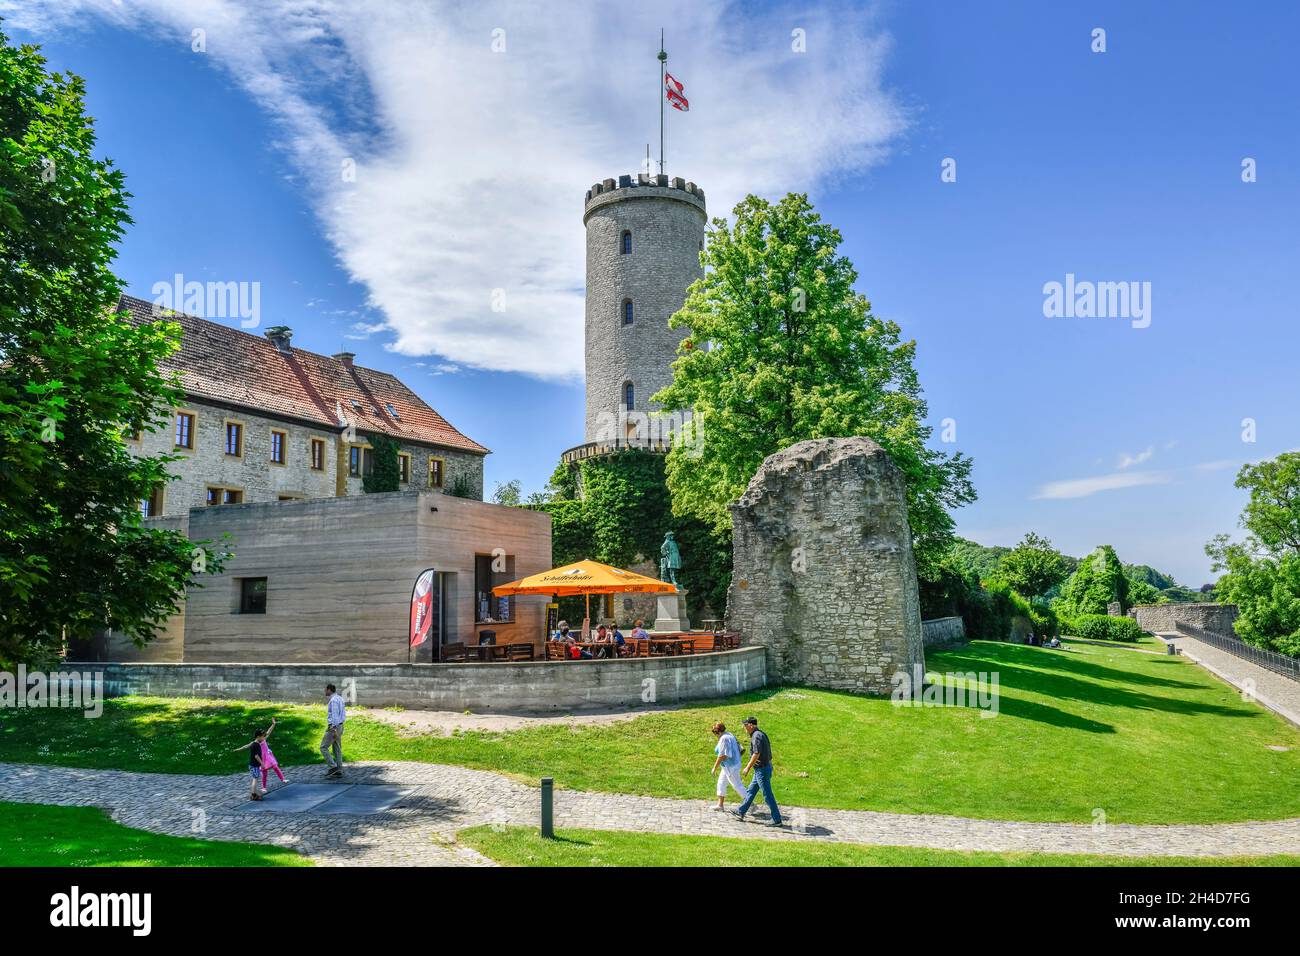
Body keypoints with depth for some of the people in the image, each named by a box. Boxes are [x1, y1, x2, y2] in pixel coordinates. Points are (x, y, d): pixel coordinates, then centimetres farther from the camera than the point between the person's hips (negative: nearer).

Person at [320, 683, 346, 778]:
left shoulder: (333, 700, -18)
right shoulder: (339, 698, 13)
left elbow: (335, 715, -23)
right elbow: (343, 713, 18)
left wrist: (334, 730, -24)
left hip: (333, 727, -10)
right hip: (339, 726, 10)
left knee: (323, 748, -2)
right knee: (337, 749, 11)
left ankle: (333, 767, -5)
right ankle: (339, 771, 12)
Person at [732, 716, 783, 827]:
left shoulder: (756, 736, -18)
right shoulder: (761, 734, 13)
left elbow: (756, 754, -25)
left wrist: (748, 767, -18)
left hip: (762, 769, -11)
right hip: (761, 769, 11)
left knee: (767, 795, -4)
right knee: (751, 791, 18)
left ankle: (777, 820, 1)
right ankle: (741, 811, 28)